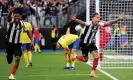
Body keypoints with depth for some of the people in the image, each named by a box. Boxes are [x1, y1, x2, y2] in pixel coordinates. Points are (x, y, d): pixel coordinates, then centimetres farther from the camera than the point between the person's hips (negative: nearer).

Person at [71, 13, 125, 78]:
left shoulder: (99, 24, -10)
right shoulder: (89, 24, -28)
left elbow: (109, 23, -4)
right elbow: (81, 22, -47)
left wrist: (118, 19, -10)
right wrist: (75, 20, -67)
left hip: (91, 43, 5)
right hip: (84, 43, -5)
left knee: (96, 56, -14)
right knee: (85, 60, 7)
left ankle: (92, 72, 0)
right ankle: (75, 56, 41)